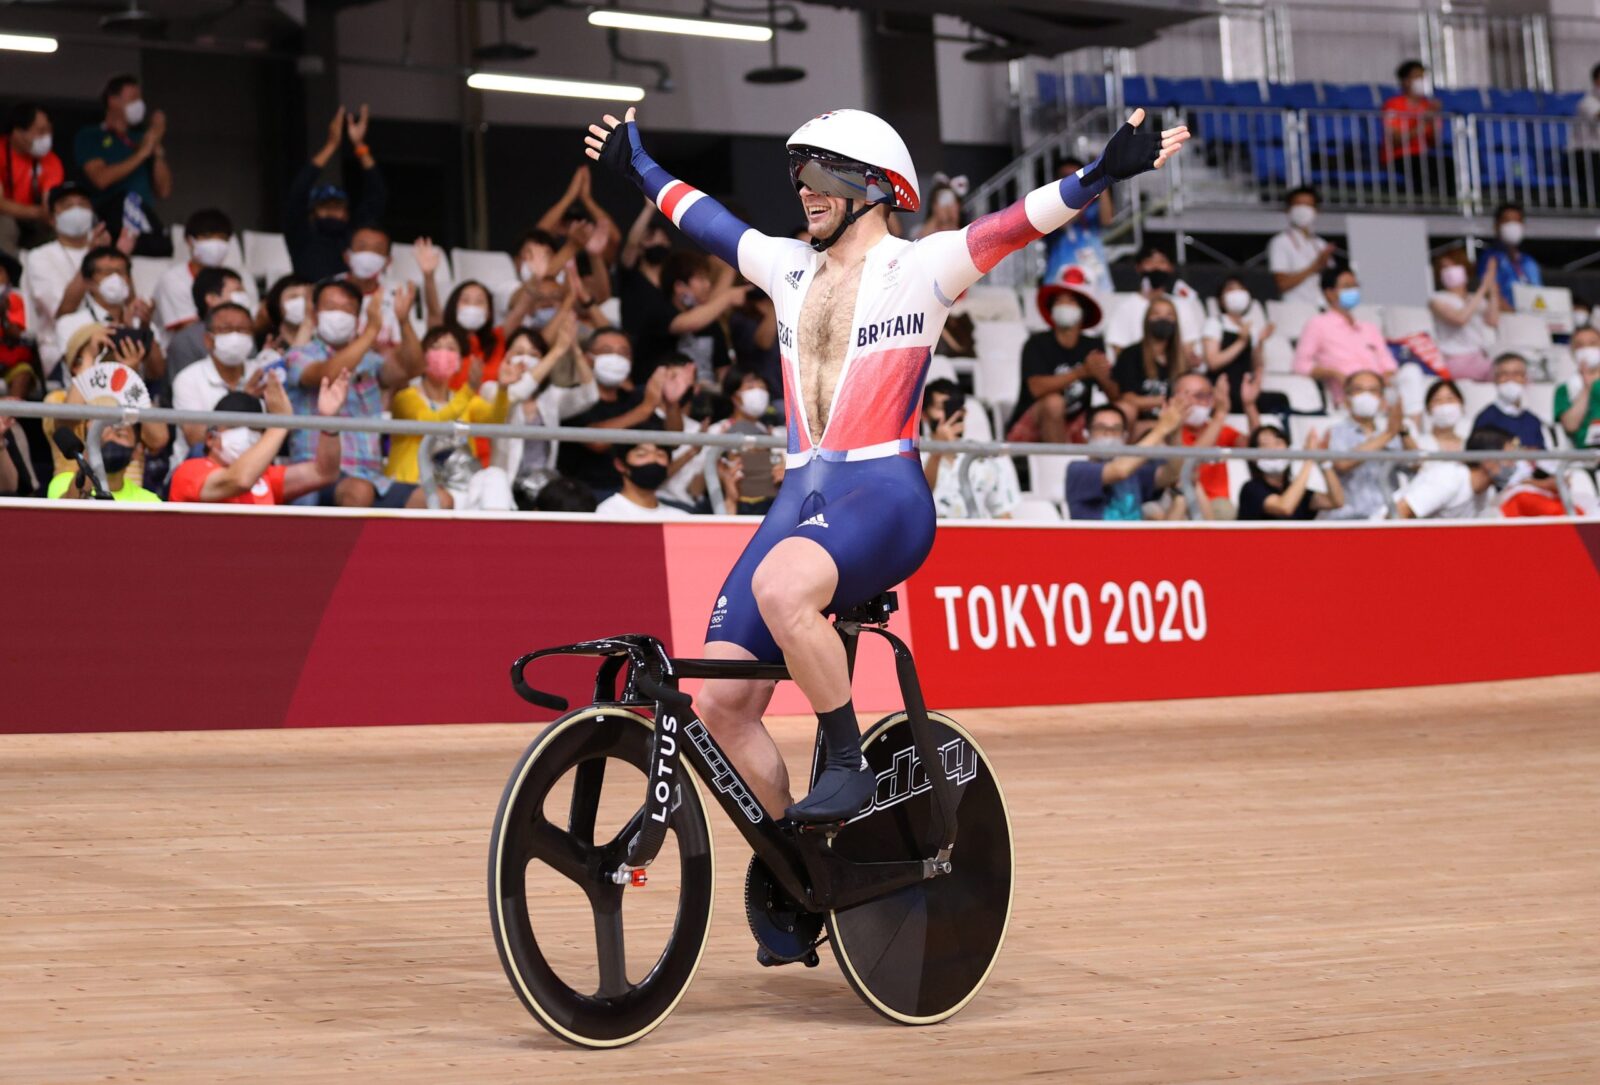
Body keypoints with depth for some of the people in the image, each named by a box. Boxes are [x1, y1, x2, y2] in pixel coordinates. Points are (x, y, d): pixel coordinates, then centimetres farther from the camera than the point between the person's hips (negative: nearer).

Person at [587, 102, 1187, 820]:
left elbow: (1017, 223, -11)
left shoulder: (919, 267, 2)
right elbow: (702, 219, 36)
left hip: (885, 494, -6)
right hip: (798, 499, 7)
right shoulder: (790, 268, 20)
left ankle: (848, 765, -21)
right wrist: (639, 167, 47)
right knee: (721, 701, -5)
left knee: (781, 586, -38)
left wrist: (1103, 173, -25)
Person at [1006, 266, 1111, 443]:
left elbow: (1116, 396, -2)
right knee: (1053, 401, -34)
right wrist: (1082, 372, -32)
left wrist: (1103, 378, -25)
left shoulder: (1093, 347, 5)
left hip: (1072, 429, 4)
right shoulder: (1038, 343, -6)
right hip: (1028, 432, -4)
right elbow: (1037, 387, -23)